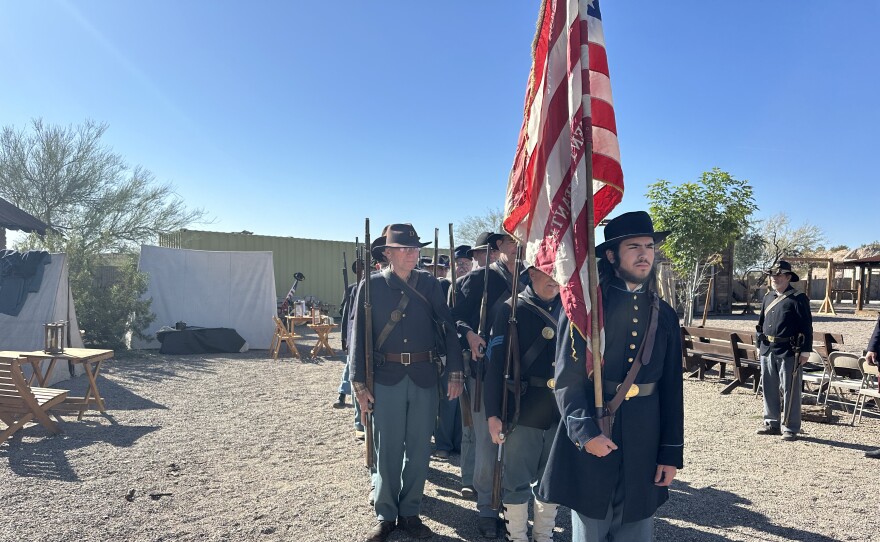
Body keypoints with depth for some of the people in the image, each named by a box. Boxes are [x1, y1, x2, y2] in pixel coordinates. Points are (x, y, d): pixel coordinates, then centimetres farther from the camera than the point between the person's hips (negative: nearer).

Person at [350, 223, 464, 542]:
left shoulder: (429, 284, 4)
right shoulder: (372, 285, -1)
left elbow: (449, 327, 3)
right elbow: (359, 335, -2)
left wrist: (455, 371, -5)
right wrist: (359, 383, -5)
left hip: (424, 377, 2)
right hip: (387, 378, -2)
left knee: (419, 448, 10)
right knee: (387, 449, 7)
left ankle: (410, 513, 28)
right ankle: (385, 515, 25)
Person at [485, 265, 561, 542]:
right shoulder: (512, 310, -6)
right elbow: (495, 364, -7)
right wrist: (493, 414, -10)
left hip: (562, 412, 4)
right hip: (523, 412, -3)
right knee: (516, 481, 8)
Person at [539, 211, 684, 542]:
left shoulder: (664, 314, 7)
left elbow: (672, 390, 7)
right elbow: (567, 377, -11)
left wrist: (672, 453, 5)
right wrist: (585, 432, -22)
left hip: (644, 442, 4)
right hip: (590, 439, -3)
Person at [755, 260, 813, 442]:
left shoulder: (798, 298, -7)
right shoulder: (768, 297, 13)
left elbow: (806, 327, -8)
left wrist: (805, 351, -11)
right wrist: (760, 344, 17)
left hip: (788, 352, -7)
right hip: (767, 350, 7)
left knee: (789, 391, 1)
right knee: (769, 389, 13)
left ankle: (790, 428, 10)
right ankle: (772, 423, 24)